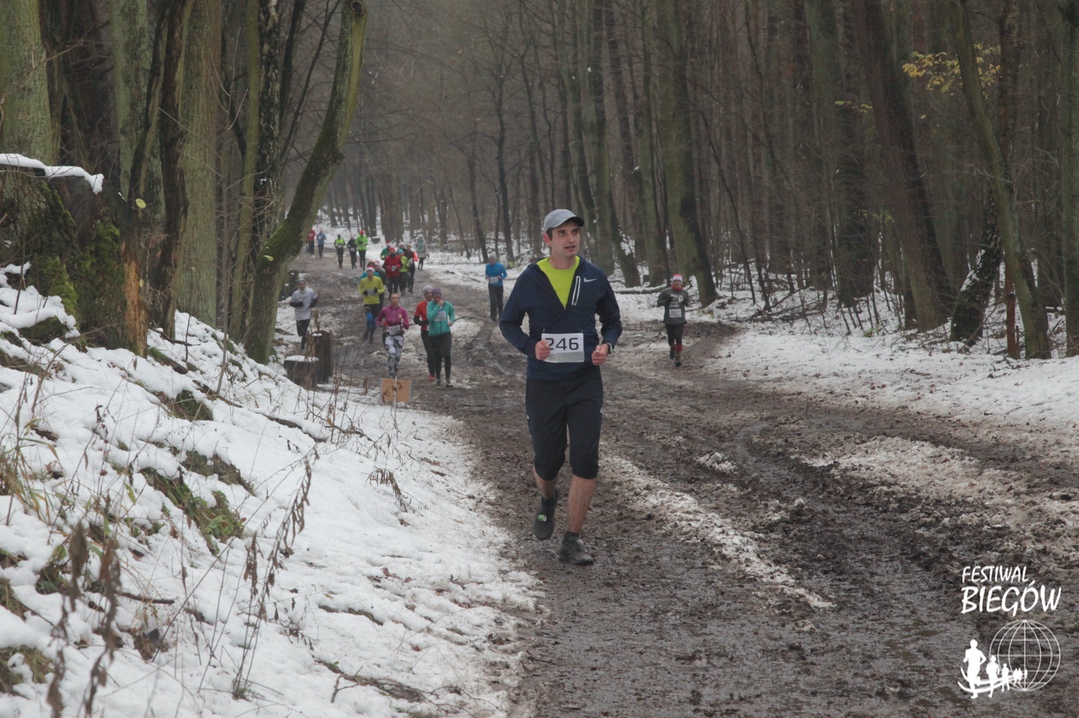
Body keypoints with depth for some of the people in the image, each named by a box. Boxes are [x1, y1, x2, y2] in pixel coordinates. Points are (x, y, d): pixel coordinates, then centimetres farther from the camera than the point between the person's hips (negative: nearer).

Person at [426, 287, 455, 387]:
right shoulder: (430, 305, -8)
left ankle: (448, 379, -7)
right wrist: (438, 306, -25)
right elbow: (430, 317, -24)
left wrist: (451, 321, -4)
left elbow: (452, 314, 17)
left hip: (445, 333, 0)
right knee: (437, 357, 8)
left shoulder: (448, 305, -2)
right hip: (434, 334, 0)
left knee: (447, 355, -14)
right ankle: (438, 378, 25)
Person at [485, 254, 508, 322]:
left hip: (499, 285, 0)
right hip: (491, 285, 0)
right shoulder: (487, 266, -5)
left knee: (499, 301, 10)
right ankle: (493, 316, -9)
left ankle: (500, 316, 29)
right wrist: (487, 277, -13)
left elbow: (505, 274, -3)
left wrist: (501, 277, -24)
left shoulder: (500, 266, -13)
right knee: (493, 300, -14)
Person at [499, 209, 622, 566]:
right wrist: (531, 346, -12)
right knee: (547, 461, 8)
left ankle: (572, 541, -2)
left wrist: (606, 345, -7)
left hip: (585, 380, 1)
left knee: (585, 461, -10)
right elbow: (508, 323, 7)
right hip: (543, 384, 0)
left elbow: (612, 320, 14)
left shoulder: (593, 277, 1)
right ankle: (548, 500, 45)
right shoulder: (531, 279, -4)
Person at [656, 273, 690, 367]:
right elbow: (658, 302, -2)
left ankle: (678, 357, -5)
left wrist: (686, 302, -11)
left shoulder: (684, 293, 0)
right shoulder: (666, 292, -6)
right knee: (670, 338, 12)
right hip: (669, 320, 0)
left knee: (678, 338, -11)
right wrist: (666, 301, -19)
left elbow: (688, 303, 13)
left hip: (680, 320, 0)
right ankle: (672, 349, 45)